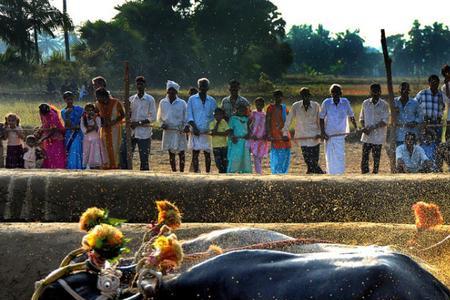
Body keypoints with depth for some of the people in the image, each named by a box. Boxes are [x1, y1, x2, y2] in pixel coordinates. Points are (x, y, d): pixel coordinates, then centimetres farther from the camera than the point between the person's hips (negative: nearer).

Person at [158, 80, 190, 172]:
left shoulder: (182, 103, 1)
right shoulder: (163, 103, 8)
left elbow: (186, 117, 6)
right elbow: (159, 117, 18)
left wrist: (186, 126, -13)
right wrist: (162, 124, -2)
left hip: (180, 132, -2)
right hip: (168, 132, 2)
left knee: (181, 152, -4)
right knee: (171, 153, 5)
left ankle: (181, 171, 3)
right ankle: (173, 171, 12)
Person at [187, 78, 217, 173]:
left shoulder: (212, 101, 10)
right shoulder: (192, 99, 5)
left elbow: (214, 116, 11)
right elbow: (189, 116, 2)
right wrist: (194, 127, -12)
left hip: (207, 132, 1)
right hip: (196, 131, -1)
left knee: (207, 154, 4)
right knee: (195, 153, -2)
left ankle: (208, 172, 11)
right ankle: (196, 172, 1)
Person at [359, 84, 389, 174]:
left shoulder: (384, 105, -2)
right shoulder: (365, 103, 8)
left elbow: (385, 121, -7)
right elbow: (361, 118, 15)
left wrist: (372, 128, -15)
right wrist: (364, 127, -5)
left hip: (378, 136, -3)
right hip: (367, 135, 3)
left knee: (376, 157, 0)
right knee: (364, 156, -3)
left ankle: (375, 172, 6)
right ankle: (364, 174, 2)